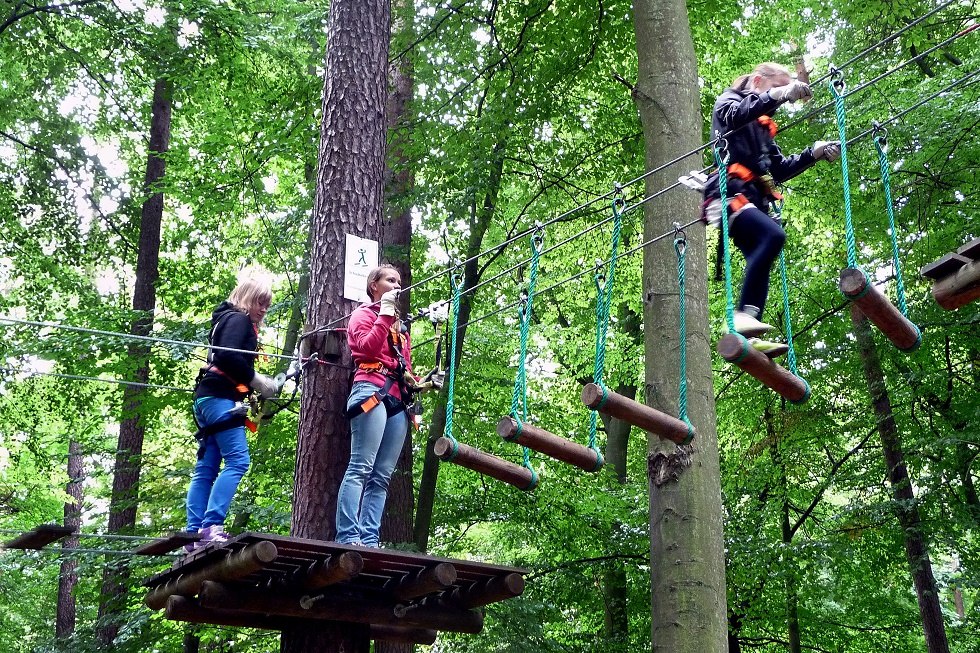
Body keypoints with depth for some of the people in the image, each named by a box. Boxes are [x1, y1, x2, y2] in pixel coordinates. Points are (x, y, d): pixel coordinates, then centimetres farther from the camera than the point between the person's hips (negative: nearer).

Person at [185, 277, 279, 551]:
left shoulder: (229, 321, 27)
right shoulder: (238, 319, -3)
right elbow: (228, 356, -19)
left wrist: (261, 385, 14)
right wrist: (256, 380, -11)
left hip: (208, 399, 11)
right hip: (220, 398, -11)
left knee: (206, 470, 4)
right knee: (238, 460, -18)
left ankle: (194, 534, 0)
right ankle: (211, 526, -26)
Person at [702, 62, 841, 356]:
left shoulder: (762, 126, 32)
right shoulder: (728, 101, 10)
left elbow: (779, 169, 28)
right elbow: (735, 115, -17)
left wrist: (813, 153, 18)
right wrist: (777, 95, -27)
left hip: (753, 200, 9)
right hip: (729, 193, -9)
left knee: (760, 262, -3)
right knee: (773, 235, -30)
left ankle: (748, 336, -9)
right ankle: (744, 315, -36)